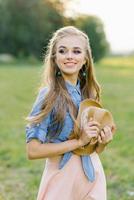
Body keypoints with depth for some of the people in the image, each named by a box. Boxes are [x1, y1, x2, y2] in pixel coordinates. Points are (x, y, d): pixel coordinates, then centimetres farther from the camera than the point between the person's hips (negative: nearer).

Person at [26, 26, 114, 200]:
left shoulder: (89, 93, 3)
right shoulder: (49, 95, -13)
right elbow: (33, 150, -18)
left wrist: (103, 141, -8)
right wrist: (79, 141, -19)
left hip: (93, 176, 5)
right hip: (64, 178, -5)